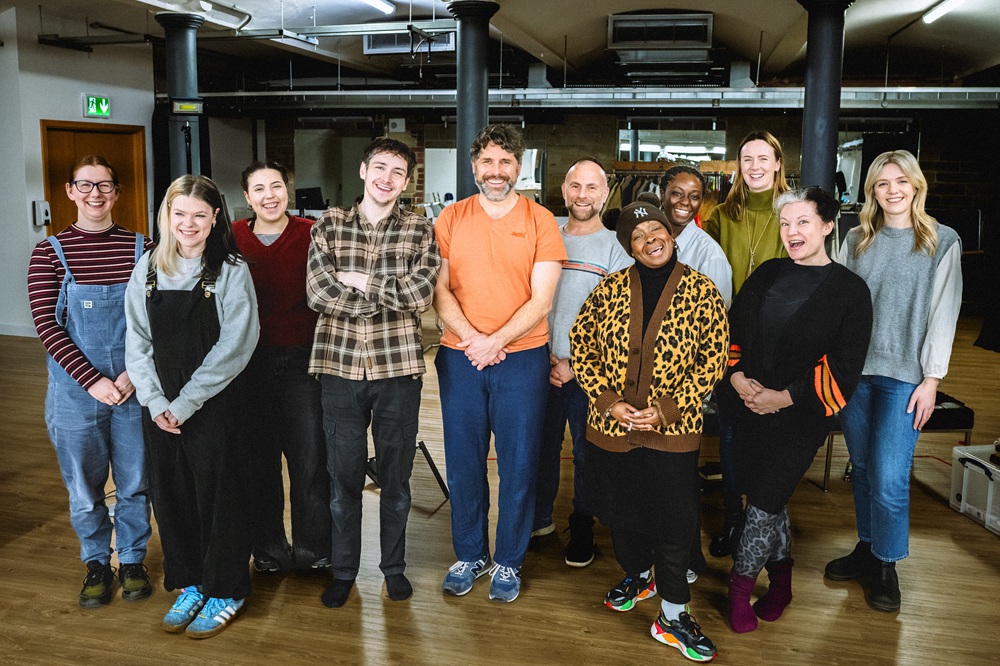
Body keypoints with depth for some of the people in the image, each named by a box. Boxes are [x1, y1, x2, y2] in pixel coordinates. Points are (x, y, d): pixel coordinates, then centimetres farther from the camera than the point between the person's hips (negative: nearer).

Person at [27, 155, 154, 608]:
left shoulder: (140, 249, 0)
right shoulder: (50, 252, -2)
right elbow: (46, 325, -7)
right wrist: (92, 381, -15)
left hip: (134, 388, 1)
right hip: (76, 389, 0)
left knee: (135, 484, 12)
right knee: (84, 489, 12)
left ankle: (132, 560, 32)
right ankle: (97, 563, 33)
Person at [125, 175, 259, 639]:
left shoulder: (232, 271, -7)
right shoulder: (147, 269, 5)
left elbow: (233, 347, -13)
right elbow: (136, 342, 4)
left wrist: (186, 403, -16)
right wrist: (155, 401, -8)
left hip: (215, 406, -4)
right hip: (159, 407, 4)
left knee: (219, 496, 5)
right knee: (171, 494, 12)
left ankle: (225, 593, 22)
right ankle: (189, 585, 31)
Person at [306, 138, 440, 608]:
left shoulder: (420, 231, 3)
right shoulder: (329, 226, 5)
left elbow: (421, 293, -13)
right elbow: (317, 294, -8)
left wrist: (357, 279, -10)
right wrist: (391, 294, -10)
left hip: (398, 368, 0)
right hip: (340, 367, 1)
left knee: (396, 475, 12)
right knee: (343, 475, 10)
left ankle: (394, 565, 31)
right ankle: (344, 570, 28)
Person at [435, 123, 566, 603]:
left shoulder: (539, 220, 0)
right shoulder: (451, 218, 6)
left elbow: (541, 299, -5)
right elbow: (440, 289, 2)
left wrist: (496, 342, -14)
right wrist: (472, 338, -13)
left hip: (521, 358, -1)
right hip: (460, 357, 2)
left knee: (518, 464, 6)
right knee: (463, 461, 9)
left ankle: (508, 562, 23)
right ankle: (469, 555, 28)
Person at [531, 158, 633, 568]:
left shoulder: (615, 248, -4)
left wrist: (575, 365, -11)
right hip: (544, 365, 3)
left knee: (586, 453, 6)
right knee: (542, 445, 11)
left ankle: (582, 530, 24)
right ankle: (538, 518, 29)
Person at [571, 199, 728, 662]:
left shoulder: (701, 293, -6)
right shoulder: (610, 289, -1)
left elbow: (712, 361, -7)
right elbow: (581, 345, 2)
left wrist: (664, 411, -14)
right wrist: (608, 400, -10)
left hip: (673, 433, -2)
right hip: (610, 429, 3)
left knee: (673, 521, 6)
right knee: (621, 511, 19)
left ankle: (672, 615, 23)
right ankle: (637, 575, 46)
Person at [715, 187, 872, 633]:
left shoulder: (849, 290, -6)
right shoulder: (767, 274, 7)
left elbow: (845, 366, -10)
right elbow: (732, 328, 9)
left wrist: (785, 397, -15)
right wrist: (736, 376, -8)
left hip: (798, 418, -4)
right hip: (748, 408, 4)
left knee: (763, 505, -2)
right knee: (769, 499, 15)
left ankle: (740, 588, 19)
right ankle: (780, 580, 36)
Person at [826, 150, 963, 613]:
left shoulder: (943, 242, 1)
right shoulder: (856, 240, 9)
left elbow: (944, 313, -2)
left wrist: (932, 378, -6)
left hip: (904, 375, -3)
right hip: (852, 370, 3)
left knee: (889, 478, -6)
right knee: (862, 469, 11)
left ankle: (886, 566, 13)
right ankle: (866, 550, 28)